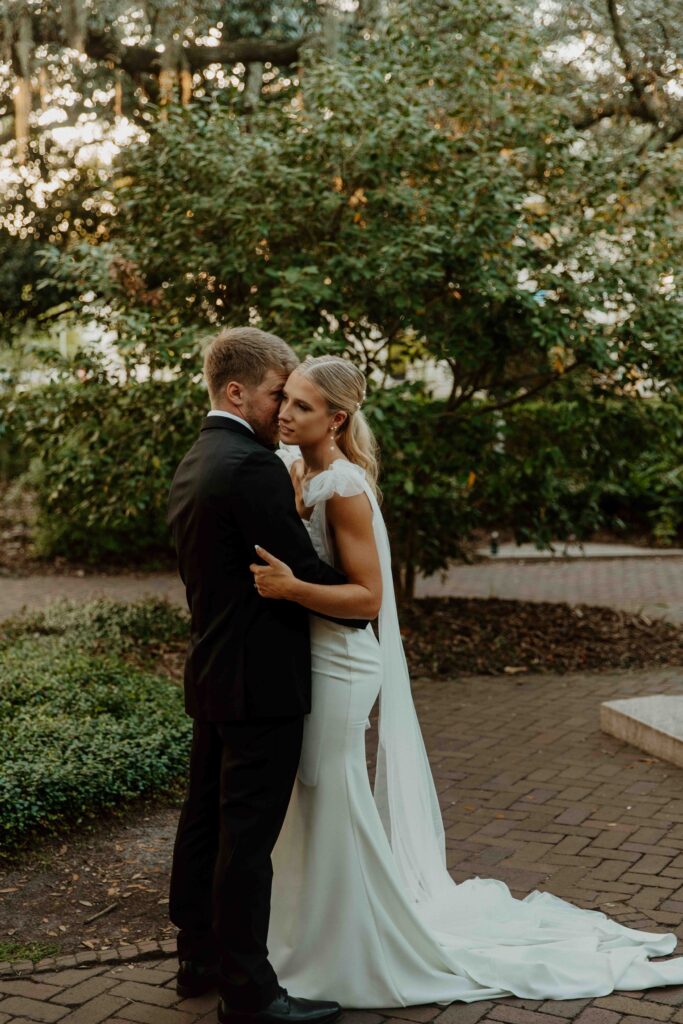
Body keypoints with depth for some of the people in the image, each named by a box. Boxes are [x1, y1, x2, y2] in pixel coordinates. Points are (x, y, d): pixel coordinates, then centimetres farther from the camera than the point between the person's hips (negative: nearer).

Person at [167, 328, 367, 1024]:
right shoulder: (251, 465, -19)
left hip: (210, 675, 10)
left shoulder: (191, 465, 12)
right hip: (261, 680, -10)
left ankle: (200, 957, 30)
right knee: (247, 840, -2)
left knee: (205, 821, 17)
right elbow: (304, 570, -19)